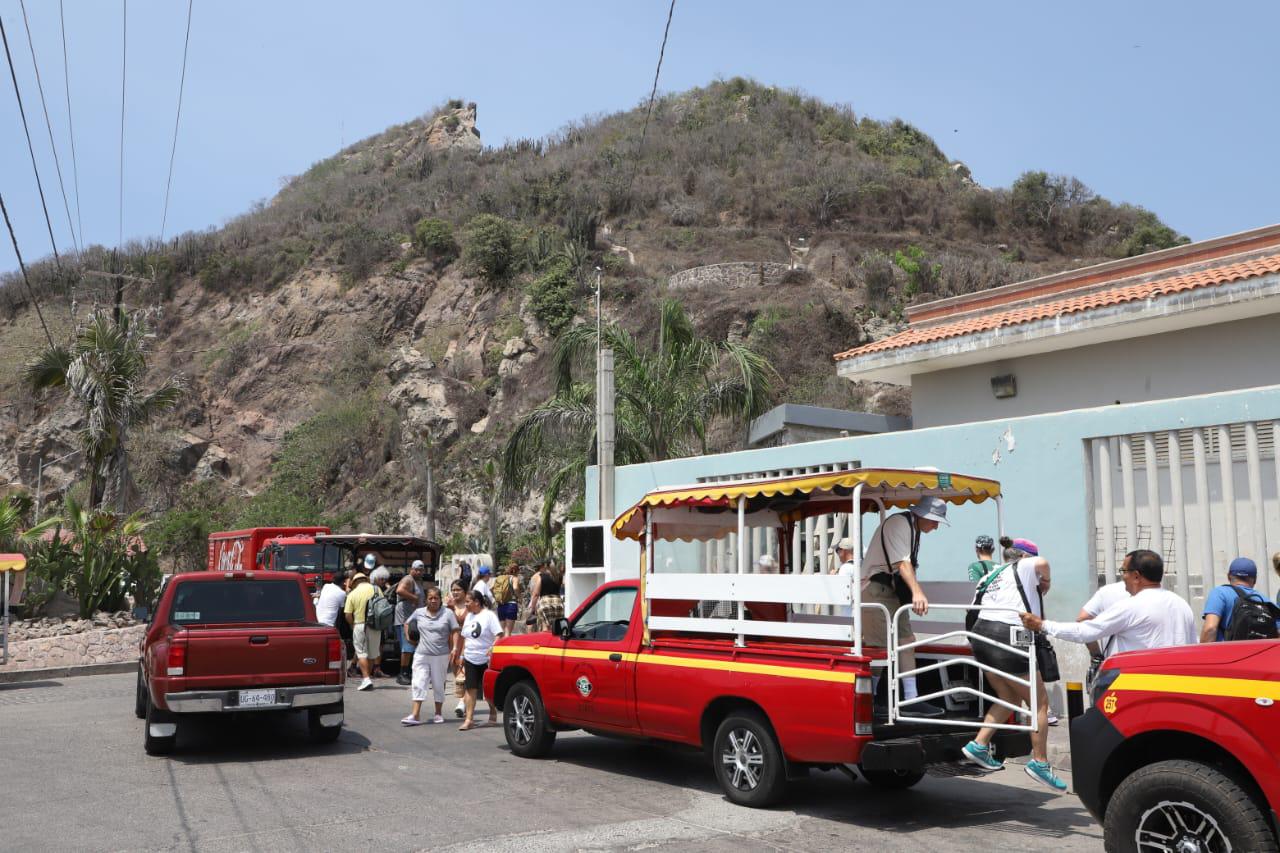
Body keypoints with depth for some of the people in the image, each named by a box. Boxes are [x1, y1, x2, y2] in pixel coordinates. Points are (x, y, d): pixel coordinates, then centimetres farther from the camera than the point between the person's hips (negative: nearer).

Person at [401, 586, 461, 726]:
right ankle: (415, 715, -6)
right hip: (421, 655, 2)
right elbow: (407, 624, 21)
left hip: (441, 656, -2)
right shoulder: (419, 613, 5)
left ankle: (438, 713, 21)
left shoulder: (448, 613, -2)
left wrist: (455, 648, -13)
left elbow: (455, 631, -3)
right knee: (419, 683, -5)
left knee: (438, 685, 8)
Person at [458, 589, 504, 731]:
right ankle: (469, 719, -4)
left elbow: (499, 635, -15)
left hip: (486, 659, -5)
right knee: (471, 688, -3)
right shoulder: (469, 616, 11)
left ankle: (493, 715, 26)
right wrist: (462, 655, 14)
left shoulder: (489, 615, -9)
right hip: (470, 659, 5)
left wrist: (492, 648, -30)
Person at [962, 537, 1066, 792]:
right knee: (1039, 701, 4)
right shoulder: (1022, 567, 6)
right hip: (1006, 638, -8)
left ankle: (979, 745, 12)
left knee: (1010, 697, 20)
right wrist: (1045, 584, 10)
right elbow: (1042, 563, -10)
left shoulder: (993, 576, 27)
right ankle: (1039, 762, 6)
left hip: (982, 635, 8)